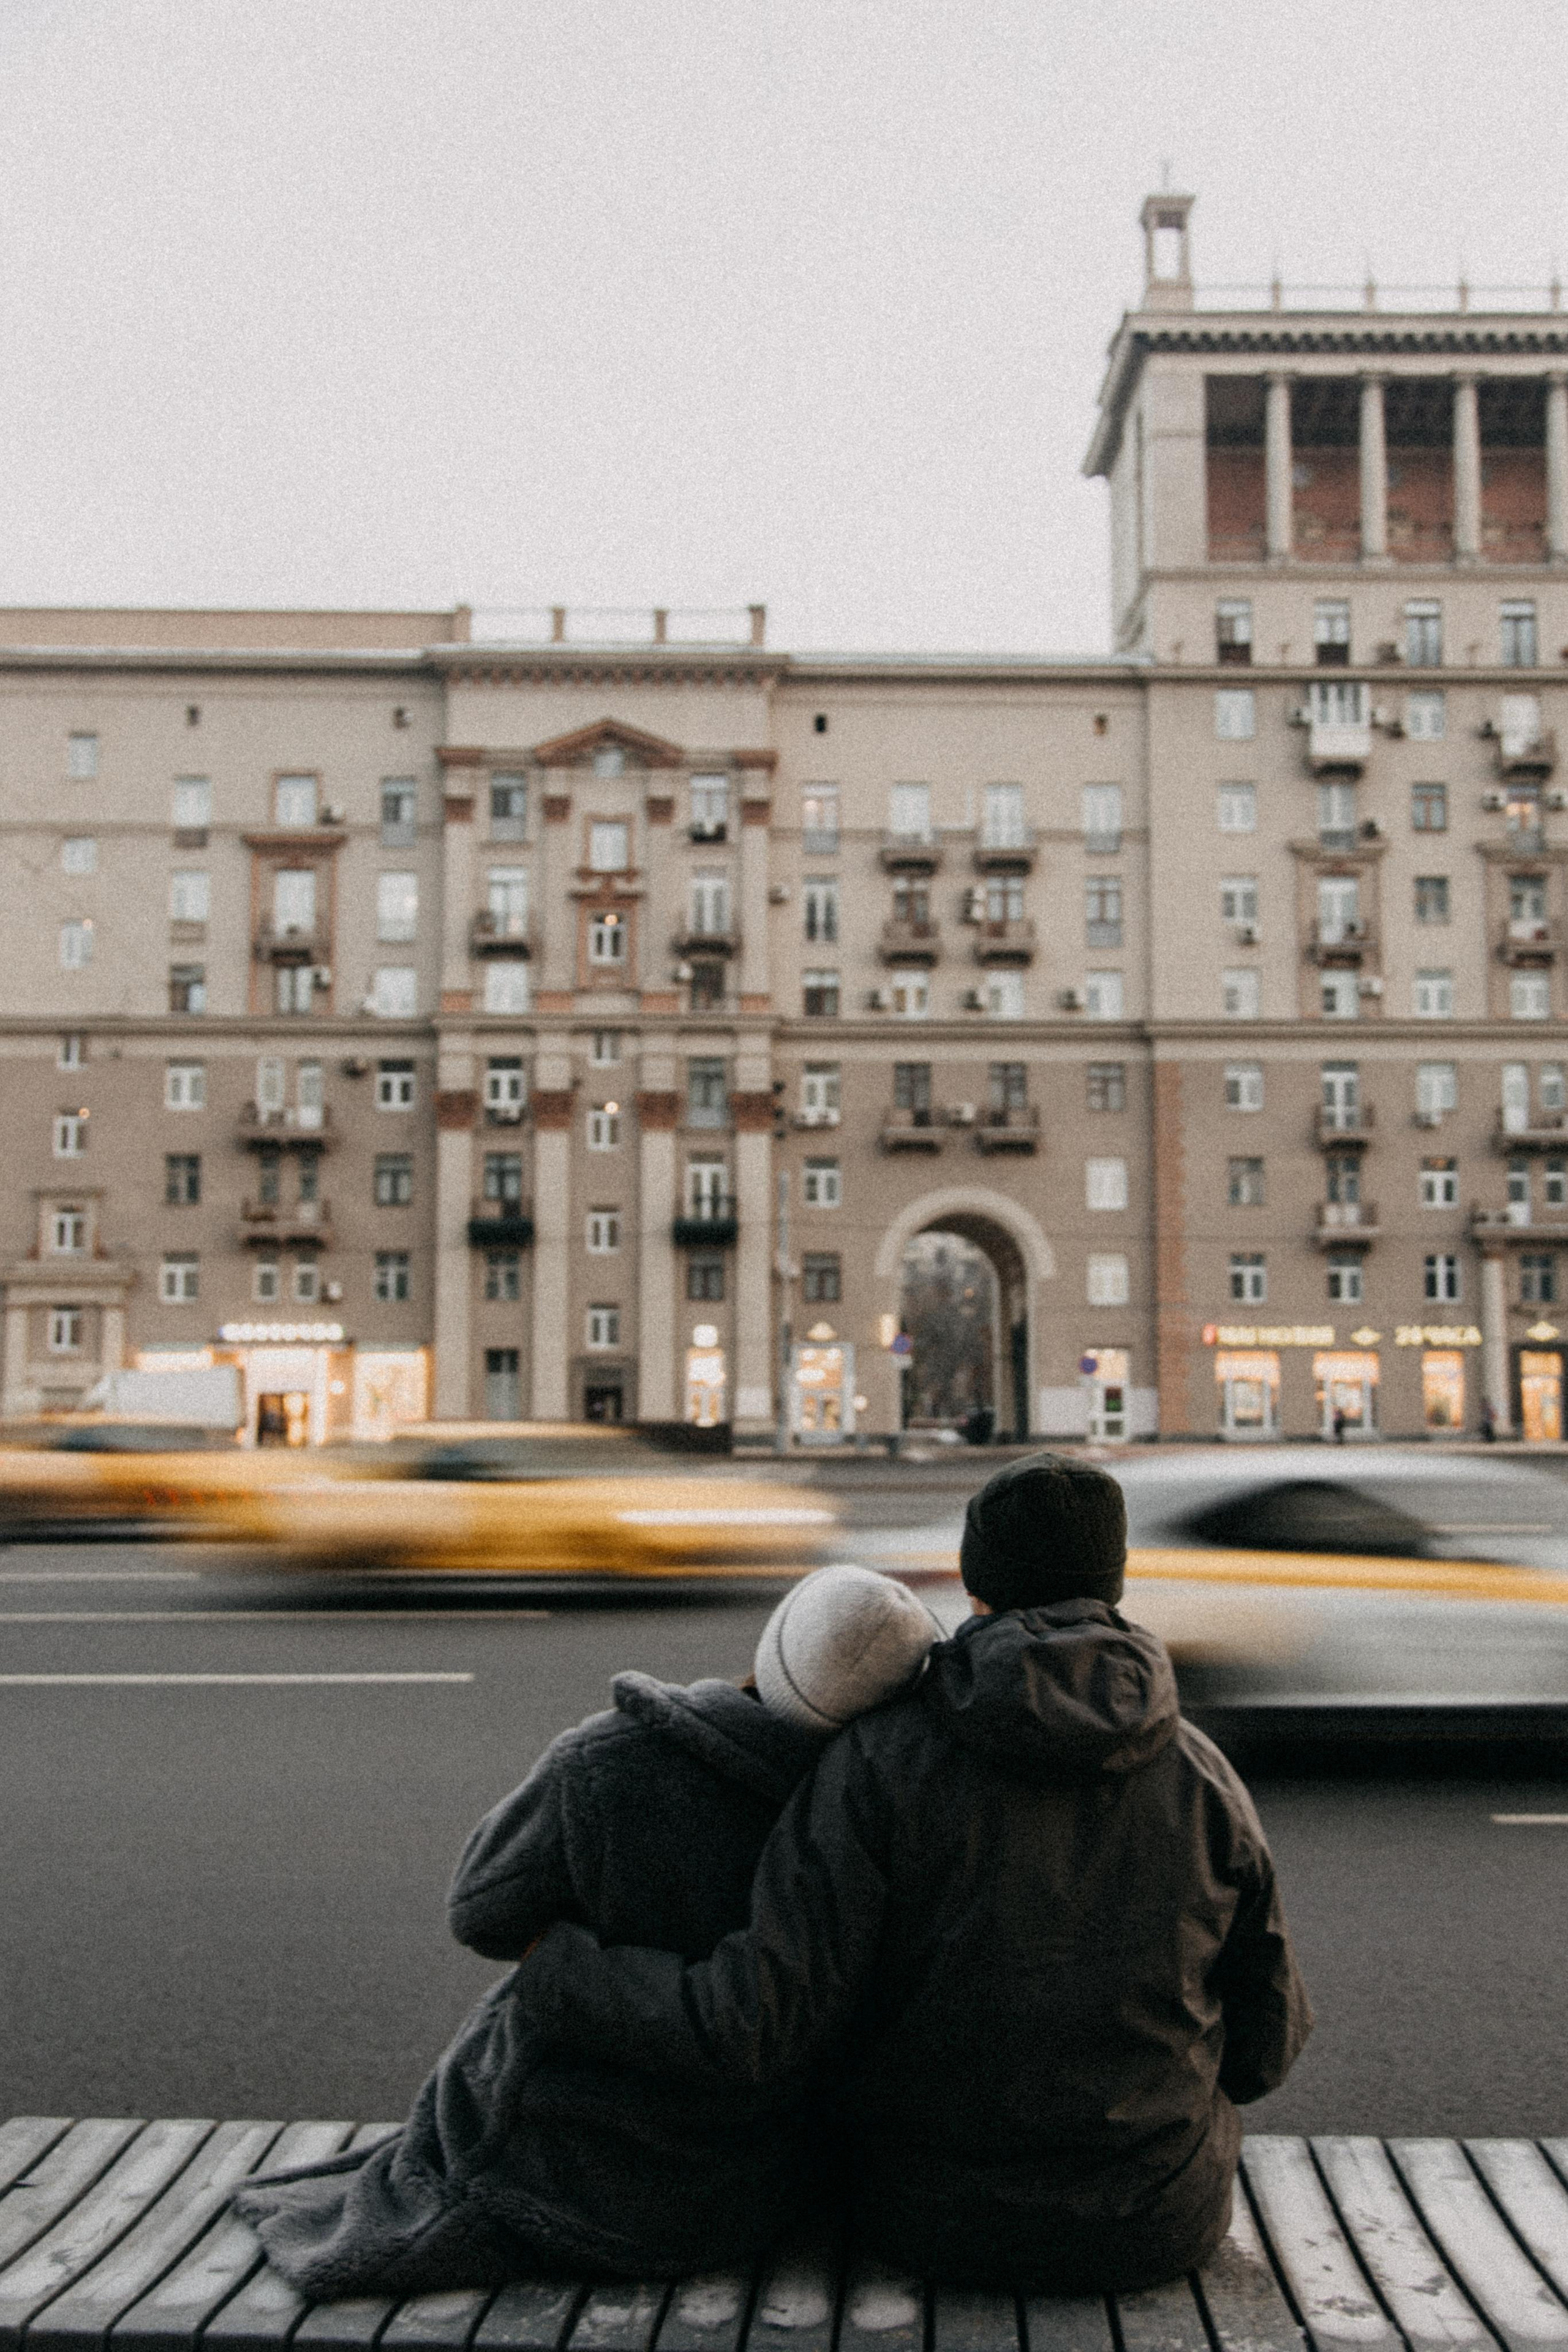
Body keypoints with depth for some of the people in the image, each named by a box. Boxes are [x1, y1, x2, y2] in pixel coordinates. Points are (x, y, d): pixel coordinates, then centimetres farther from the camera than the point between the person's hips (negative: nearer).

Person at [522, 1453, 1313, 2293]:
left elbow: (762, 2021, -24)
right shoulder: (1202, 1776, -12)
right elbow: (1261, 2043, -4)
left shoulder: (881, 1759, -19)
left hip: (936, 2221, -1)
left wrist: (556, 1972, -10)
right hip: (1158, 2223, 1)